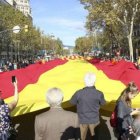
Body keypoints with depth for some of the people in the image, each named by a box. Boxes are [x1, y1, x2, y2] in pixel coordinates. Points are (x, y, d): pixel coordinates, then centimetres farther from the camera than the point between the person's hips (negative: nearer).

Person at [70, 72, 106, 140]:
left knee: (83, 131, 27)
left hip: (83, 118, 0)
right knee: (92, 129, 30)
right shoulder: (99, 94, -25)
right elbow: (103, 103, -4)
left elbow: (72, 102, -7)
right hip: (94, 118, 0)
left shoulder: (78, 93, -27)